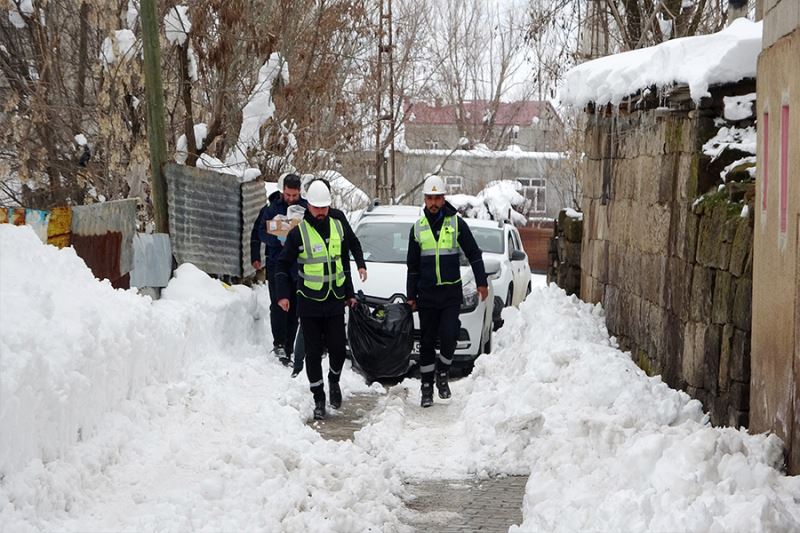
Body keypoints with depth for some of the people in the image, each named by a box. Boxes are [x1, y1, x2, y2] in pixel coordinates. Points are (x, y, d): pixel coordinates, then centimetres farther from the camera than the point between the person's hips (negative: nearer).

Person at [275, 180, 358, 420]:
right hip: (309, 303, -3)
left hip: (335, 301, 3)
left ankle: (334, 380, 29)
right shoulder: (299, 232, -6)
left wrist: (349, 293, 20)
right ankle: (319, 398, 13)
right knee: (313, 352, 2)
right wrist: (283, 295, -10)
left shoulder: (338, 228, 7)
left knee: (337, 348, 0)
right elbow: (283, 265, 0)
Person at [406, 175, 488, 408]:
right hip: (427, 292, 2)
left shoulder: (456, 223, 0)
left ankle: (443, 374, 9)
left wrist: (481, 282, -1)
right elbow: (412, 265, 13)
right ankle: (427, 387, 13)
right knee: (427, 341, 5)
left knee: (448, 335, -15)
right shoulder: (418, 228, 7)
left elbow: (474, 254, 5)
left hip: (451, 291, -2)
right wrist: (411, 295, 11)